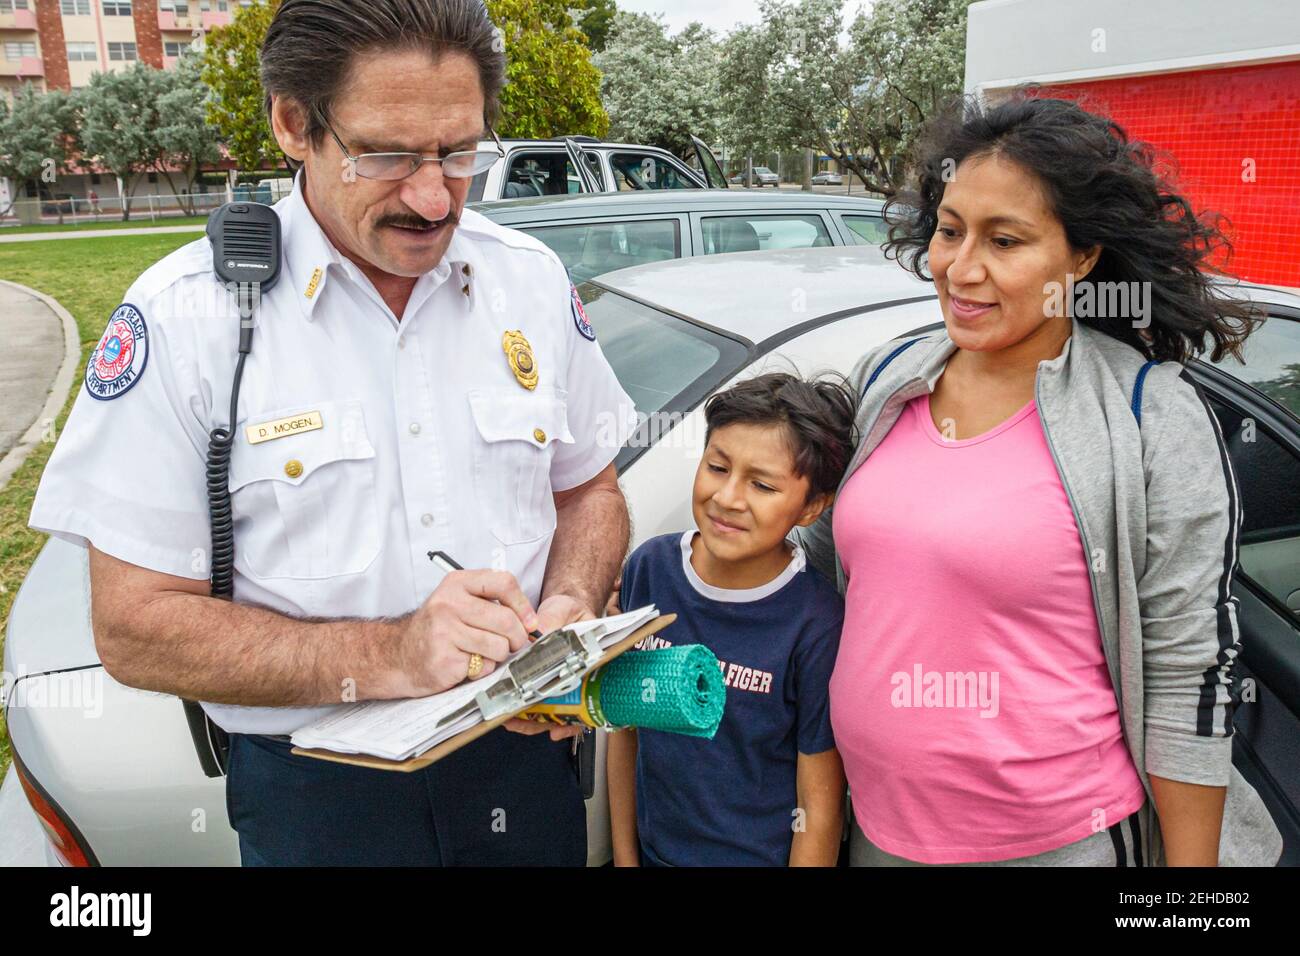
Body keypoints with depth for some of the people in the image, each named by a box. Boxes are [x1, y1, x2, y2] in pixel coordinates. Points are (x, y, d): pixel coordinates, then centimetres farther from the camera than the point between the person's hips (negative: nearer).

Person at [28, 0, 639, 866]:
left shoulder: (531, 278, -3)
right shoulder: (185, 316, -15)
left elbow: (588, 488, 7)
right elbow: (135, 628, -15)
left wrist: (571, 610, -15)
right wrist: (387, 655, -28)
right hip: (315, 794, -2)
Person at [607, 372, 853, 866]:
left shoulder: (817, 626, -22)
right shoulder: (649, 568, -11)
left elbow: (820, 809, -14)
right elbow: (624, 727, -1)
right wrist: (624, 856, 2)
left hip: (765, 856, -3)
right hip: (654, 849, 3)